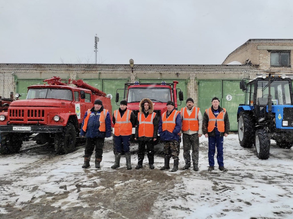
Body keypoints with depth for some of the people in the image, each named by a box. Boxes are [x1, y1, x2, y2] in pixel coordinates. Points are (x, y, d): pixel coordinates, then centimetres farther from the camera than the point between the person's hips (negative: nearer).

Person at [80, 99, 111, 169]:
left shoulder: (105, 113, 4)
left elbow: (108, 124, 1)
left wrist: (108, 134, -4)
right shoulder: (89, 112, 11)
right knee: (88, 149, 9)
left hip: (100, 134, -3)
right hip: (90, 134, 3)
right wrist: (82, 132, 8)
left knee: (99, 149, 4)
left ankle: (97, 162, 17)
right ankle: (86, 162, 21)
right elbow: (85, 122, 12)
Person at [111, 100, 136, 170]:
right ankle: (117, 163, 23)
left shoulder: (130, 113, -3)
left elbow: (133, 122, 5)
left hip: (126, 134, -3)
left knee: (126, 149, -2)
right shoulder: (115, 112, 7)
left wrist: (128, 128, 7)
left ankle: (128, 164, 8)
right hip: (117, 134, 4)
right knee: (117, 149, 11)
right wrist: (117, 127, 13)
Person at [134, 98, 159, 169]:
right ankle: (139, 163, 18)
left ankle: (151, 163, 17)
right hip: (141, 137, 3)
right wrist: (136, 136, 7)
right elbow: (137, 126, 12)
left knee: (150, 151, 5)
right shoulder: (139, 114, 11)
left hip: (150, 137, -3)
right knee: (140, 151, 9)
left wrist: (155, 136, -7)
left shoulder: (154, 115, 2)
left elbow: (156, 127, 0)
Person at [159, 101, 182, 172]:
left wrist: (174, 133, -16)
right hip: (165, 137, 6)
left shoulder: (177, 114, -2)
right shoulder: (163, 115, 16)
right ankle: (166, 165, 25)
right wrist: (161, 133, 5)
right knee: (166, 153, 15)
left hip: (174, 137, -6)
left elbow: (178, 126, -9)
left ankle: (175, 166, 2)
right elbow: (160, 125, 17)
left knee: (175, 153, -5)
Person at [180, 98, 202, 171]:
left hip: (194, 133, -2)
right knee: (186, 149, 6)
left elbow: (200, 121, 4)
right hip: (185, 133, 2)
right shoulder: (182, 110, 9)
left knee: (195, 149, -2)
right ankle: (187, 163, 17)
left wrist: (200, 131, -1)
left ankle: (195, 164, 4)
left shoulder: (197, 110, 4)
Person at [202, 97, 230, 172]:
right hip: (211, 133, 0)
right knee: (211, 150, 6)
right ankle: (211, 165, 15)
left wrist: (226, 132, 4)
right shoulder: (207, 111, 3)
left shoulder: (223, 111, 5)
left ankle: (221, 165, 14)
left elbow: (227, 122, 9)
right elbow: (204, 123, 4)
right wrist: (205, 132, -3)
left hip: (220, 134, 1)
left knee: (220, 150, 5)